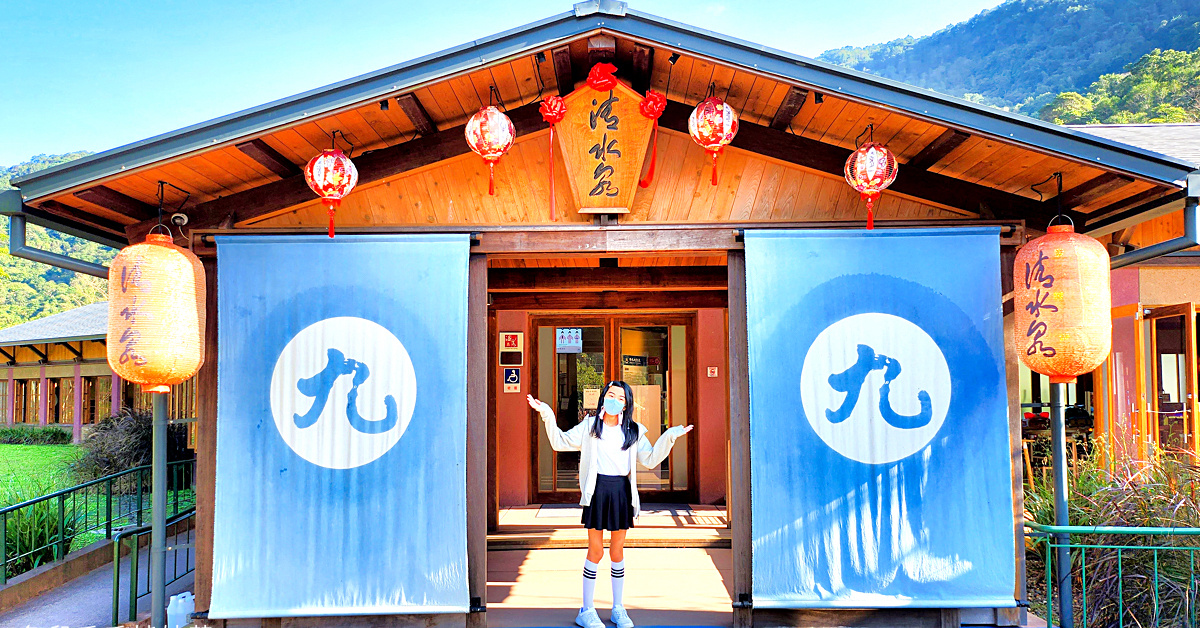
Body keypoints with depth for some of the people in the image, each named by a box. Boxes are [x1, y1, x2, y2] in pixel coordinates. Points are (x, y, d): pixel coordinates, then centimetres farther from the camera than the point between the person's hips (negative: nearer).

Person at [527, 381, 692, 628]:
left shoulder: (634, 431, 9)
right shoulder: (589, 426, 5)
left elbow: (650, 460, 8)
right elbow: (560, 442, 7)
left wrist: (669, 437, 0)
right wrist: (547, 415, -1)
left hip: (621, 491, 2)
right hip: (597, 489, -2)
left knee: (617, 551, 10)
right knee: (595, 551, 0)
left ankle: (618, 608, 23)